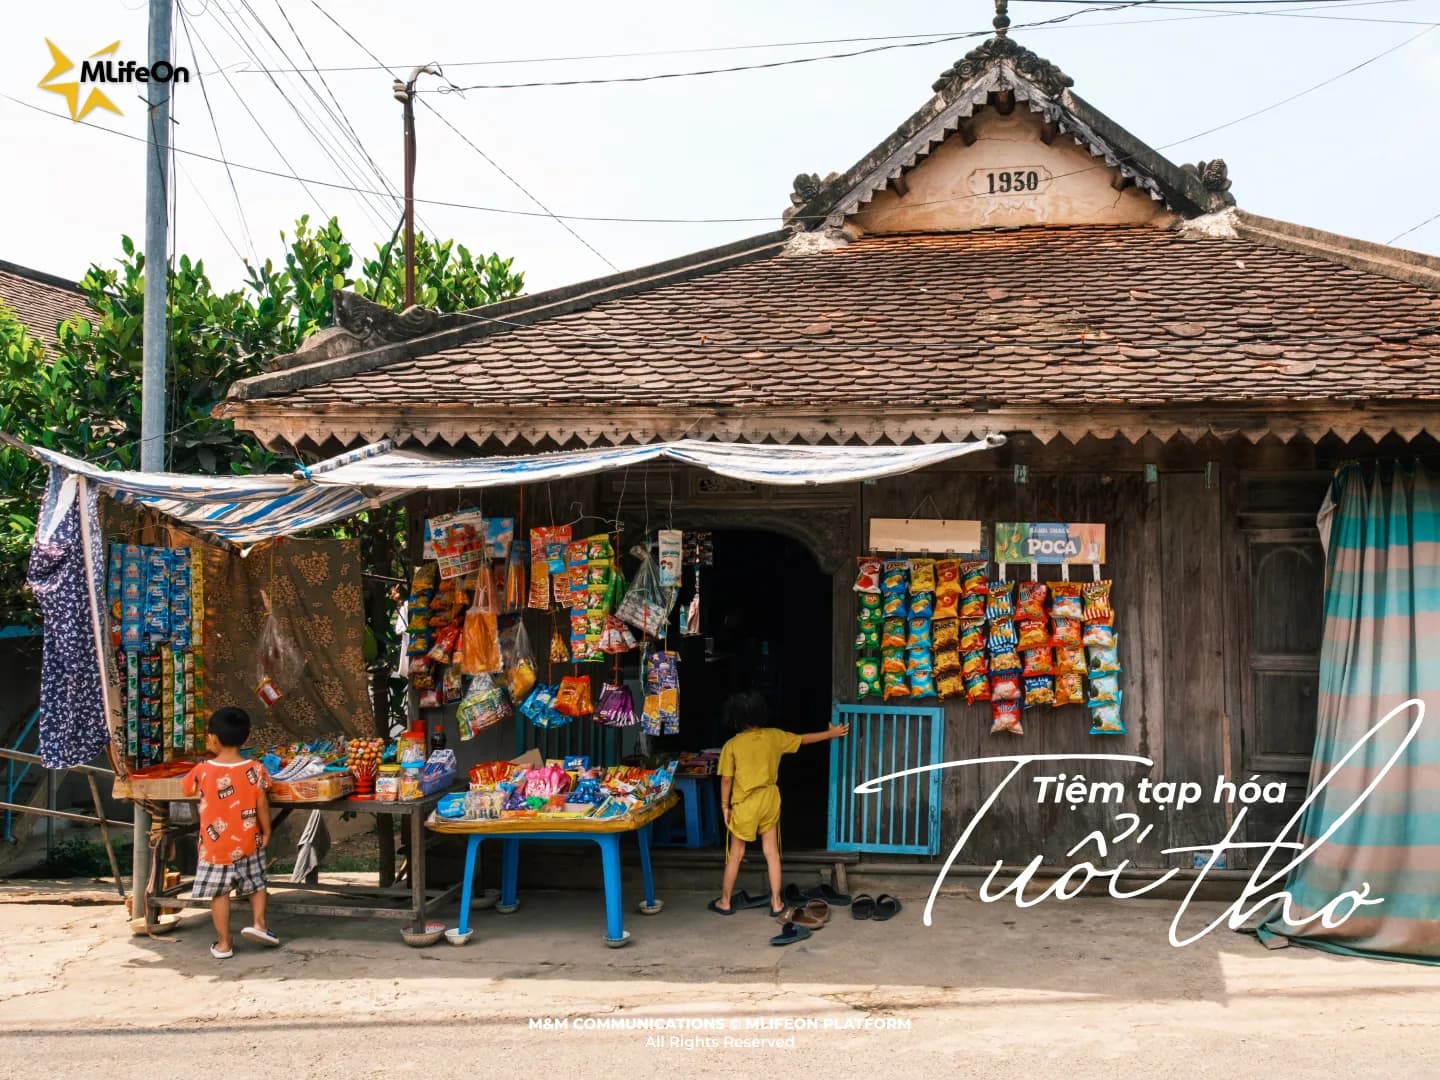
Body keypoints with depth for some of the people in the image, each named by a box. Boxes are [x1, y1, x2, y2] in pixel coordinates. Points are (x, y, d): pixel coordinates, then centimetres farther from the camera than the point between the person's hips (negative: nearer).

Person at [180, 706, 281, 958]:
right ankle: (258, 923, 9)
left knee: (219, 893, 8)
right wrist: (266, 832, 4)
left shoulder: (202, 770, -10)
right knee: (257, 883, 22)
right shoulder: (255, 769, -10)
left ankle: (223, 944, 12)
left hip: (215, 845, -1)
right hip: (248, 842, 1)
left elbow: (185, 788, 10)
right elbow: (262, 804, -7)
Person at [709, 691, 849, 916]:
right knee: (772, 852, 12)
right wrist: (831, 733, 24)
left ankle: (725, 902, 19)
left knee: (736, 854, 10)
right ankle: (776, 902, 16)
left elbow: (726, 779, -10)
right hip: (769, 801, 3)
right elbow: (803, 739, 10)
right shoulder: (774, 736, -4)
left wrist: (725, 806, 2)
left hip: (744, 804, -3)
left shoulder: (732, 745, -13)